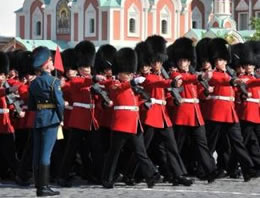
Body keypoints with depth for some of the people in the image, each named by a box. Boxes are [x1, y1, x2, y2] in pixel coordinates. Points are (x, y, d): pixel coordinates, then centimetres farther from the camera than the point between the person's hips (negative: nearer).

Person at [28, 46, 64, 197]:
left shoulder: (34, 83, 11)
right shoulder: (54, 81, -10)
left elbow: (31, 105, 13)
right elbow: (60, 102, -14)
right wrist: (61, 118, -3)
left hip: (38, 119, 7)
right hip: (51, 118, -7)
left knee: (37, 153, 8)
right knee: (46, 153, -6)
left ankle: (39, 185, 12)